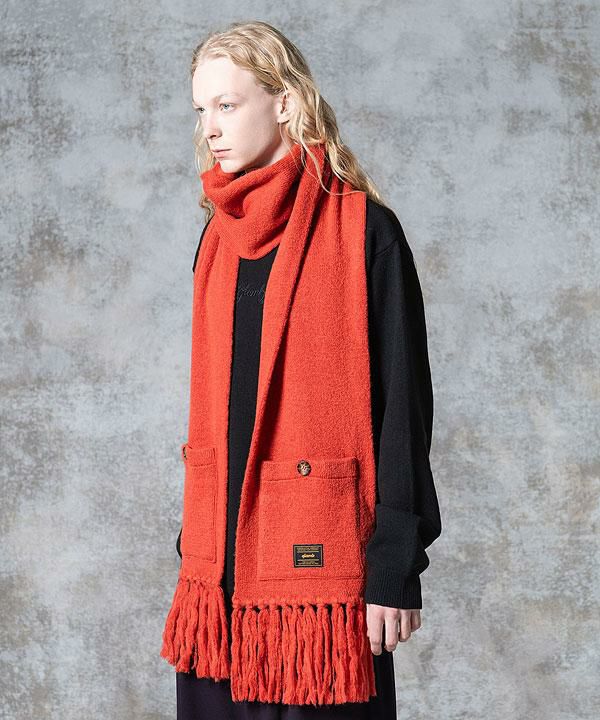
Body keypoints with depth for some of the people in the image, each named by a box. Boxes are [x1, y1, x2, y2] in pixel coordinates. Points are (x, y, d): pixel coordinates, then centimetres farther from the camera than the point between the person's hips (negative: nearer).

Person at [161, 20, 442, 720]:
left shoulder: (363, 230, -7)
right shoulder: (220, 237, 12)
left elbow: (402, 405, -8)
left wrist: (396, 569, -11)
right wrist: (194, 544, 14)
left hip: (318, 556, -5)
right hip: (221, 552, 6)